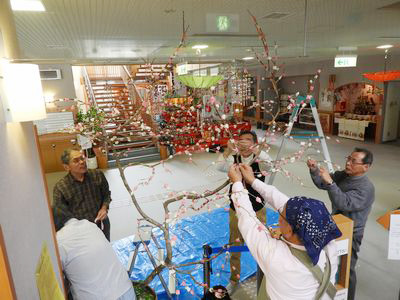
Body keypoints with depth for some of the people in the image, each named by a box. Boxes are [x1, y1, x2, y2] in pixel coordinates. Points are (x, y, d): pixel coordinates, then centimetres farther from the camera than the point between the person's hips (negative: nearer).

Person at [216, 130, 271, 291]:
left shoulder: (260, 159, -12)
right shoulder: (233, 159, -9)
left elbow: (268, 164, -35)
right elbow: (220, 166, -29)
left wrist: (255, 150, -53)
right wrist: (228, 150, -48)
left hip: (257, 211, -1)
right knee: (235, 247, 19)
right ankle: (234, 280, 43)